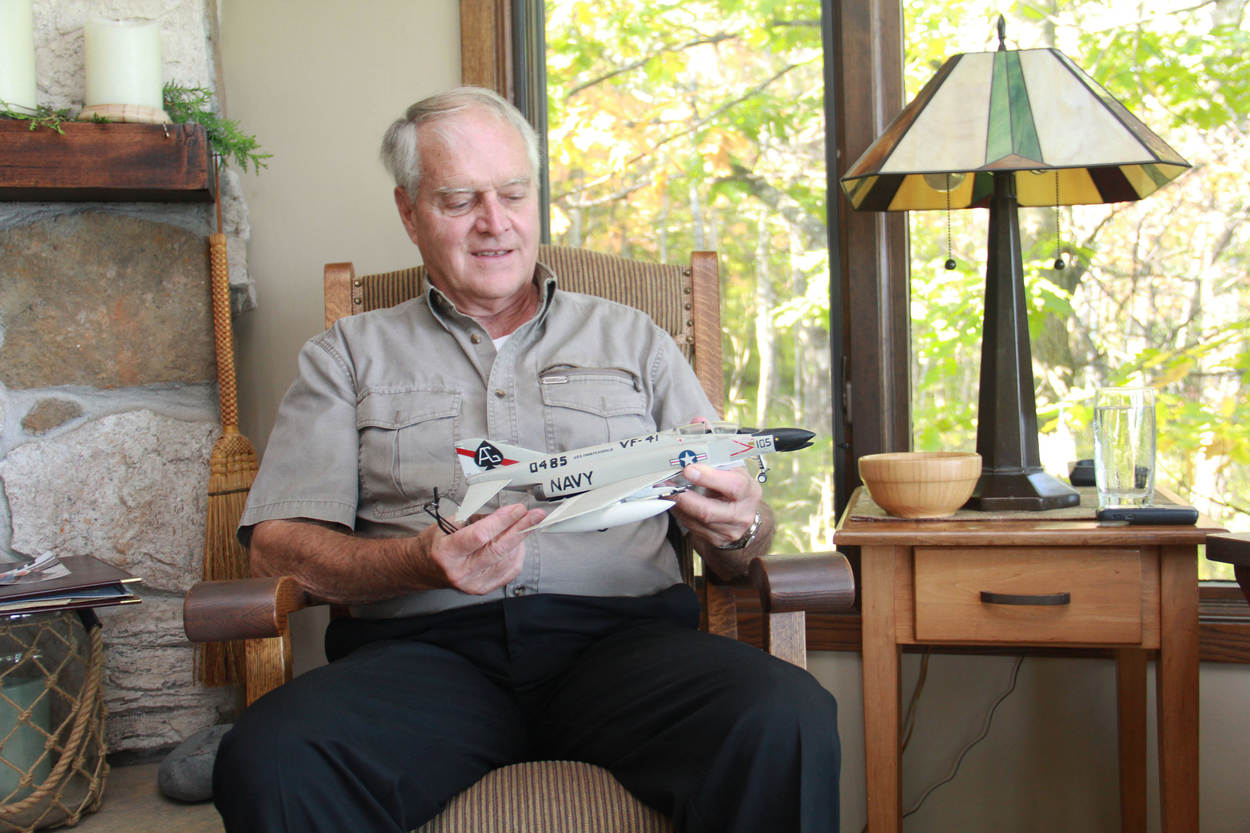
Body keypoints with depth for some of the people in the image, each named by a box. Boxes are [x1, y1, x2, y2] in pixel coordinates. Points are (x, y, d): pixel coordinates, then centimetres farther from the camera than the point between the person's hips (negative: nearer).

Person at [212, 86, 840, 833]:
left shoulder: (632, 338, 23)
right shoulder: (352, 354, 19)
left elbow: (734, 533, 17)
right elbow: (278, 543, 7)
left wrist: (739, 527, -9)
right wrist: (419, 564, -13)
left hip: (620, 631, 1)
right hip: (429, 643, 0)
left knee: (787, 725, -32)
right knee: (269, 761, -33)